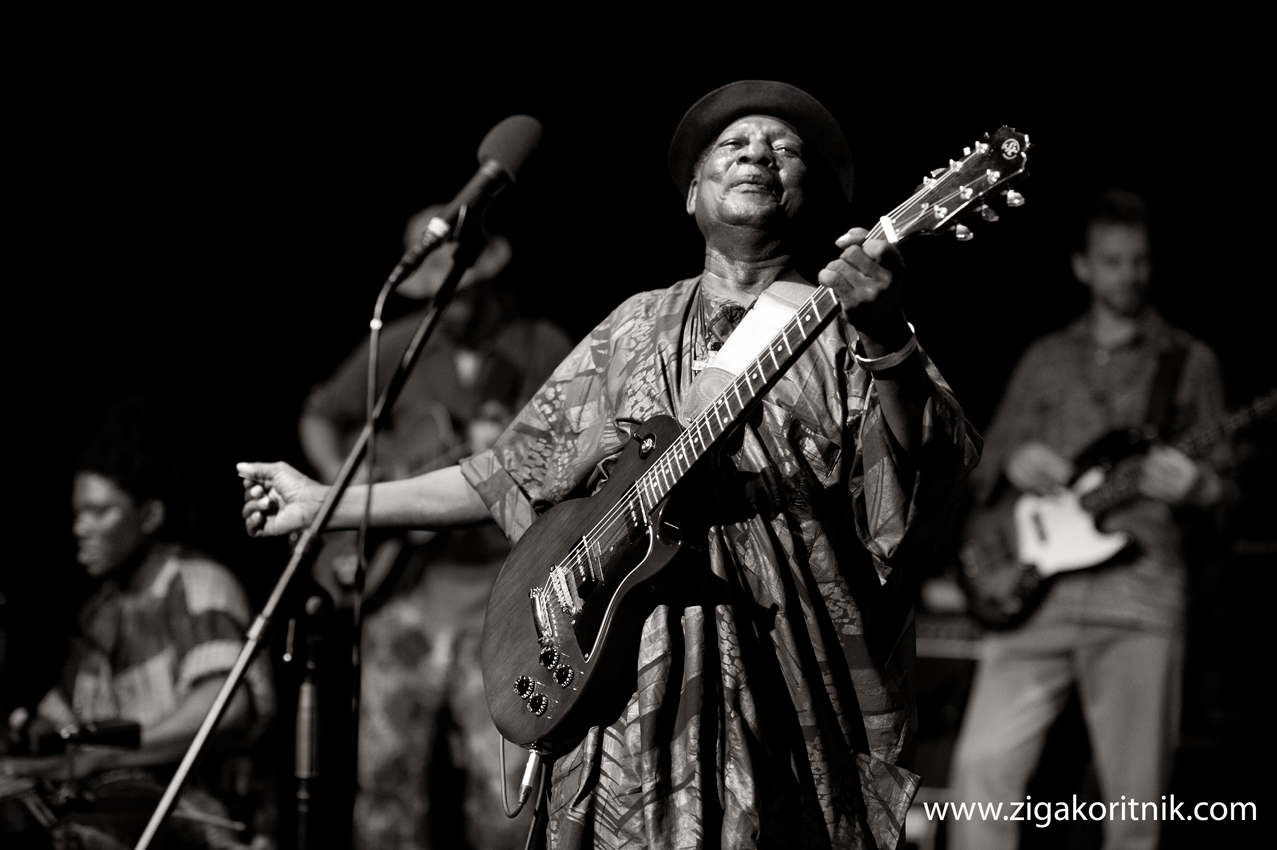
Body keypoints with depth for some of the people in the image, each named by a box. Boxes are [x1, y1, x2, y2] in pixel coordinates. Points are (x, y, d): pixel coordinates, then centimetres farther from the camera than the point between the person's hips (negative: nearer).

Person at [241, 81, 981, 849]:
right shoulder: (640, 330, 15)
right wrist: (329, 505, 18)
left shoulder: (839, 330, 1)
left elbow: (924, 474, -15)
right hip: (639, 691, 3)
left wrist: (885, 344, -34)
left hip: (796, 693, -3)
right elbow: (520, 470, 19)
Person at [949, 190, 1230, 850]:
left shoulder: (1187, 361, 11)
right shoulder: (1044, 360, 18)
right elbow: (985, 475, 22)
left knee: (1135, 795, -4)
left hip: (1139, 590, -2)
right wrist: (1012, 463, -2)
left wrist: (1191, 486, -15)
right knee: (984, 763, -11)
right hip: (1036, 587, 2)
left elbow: (1224, 481, 8)